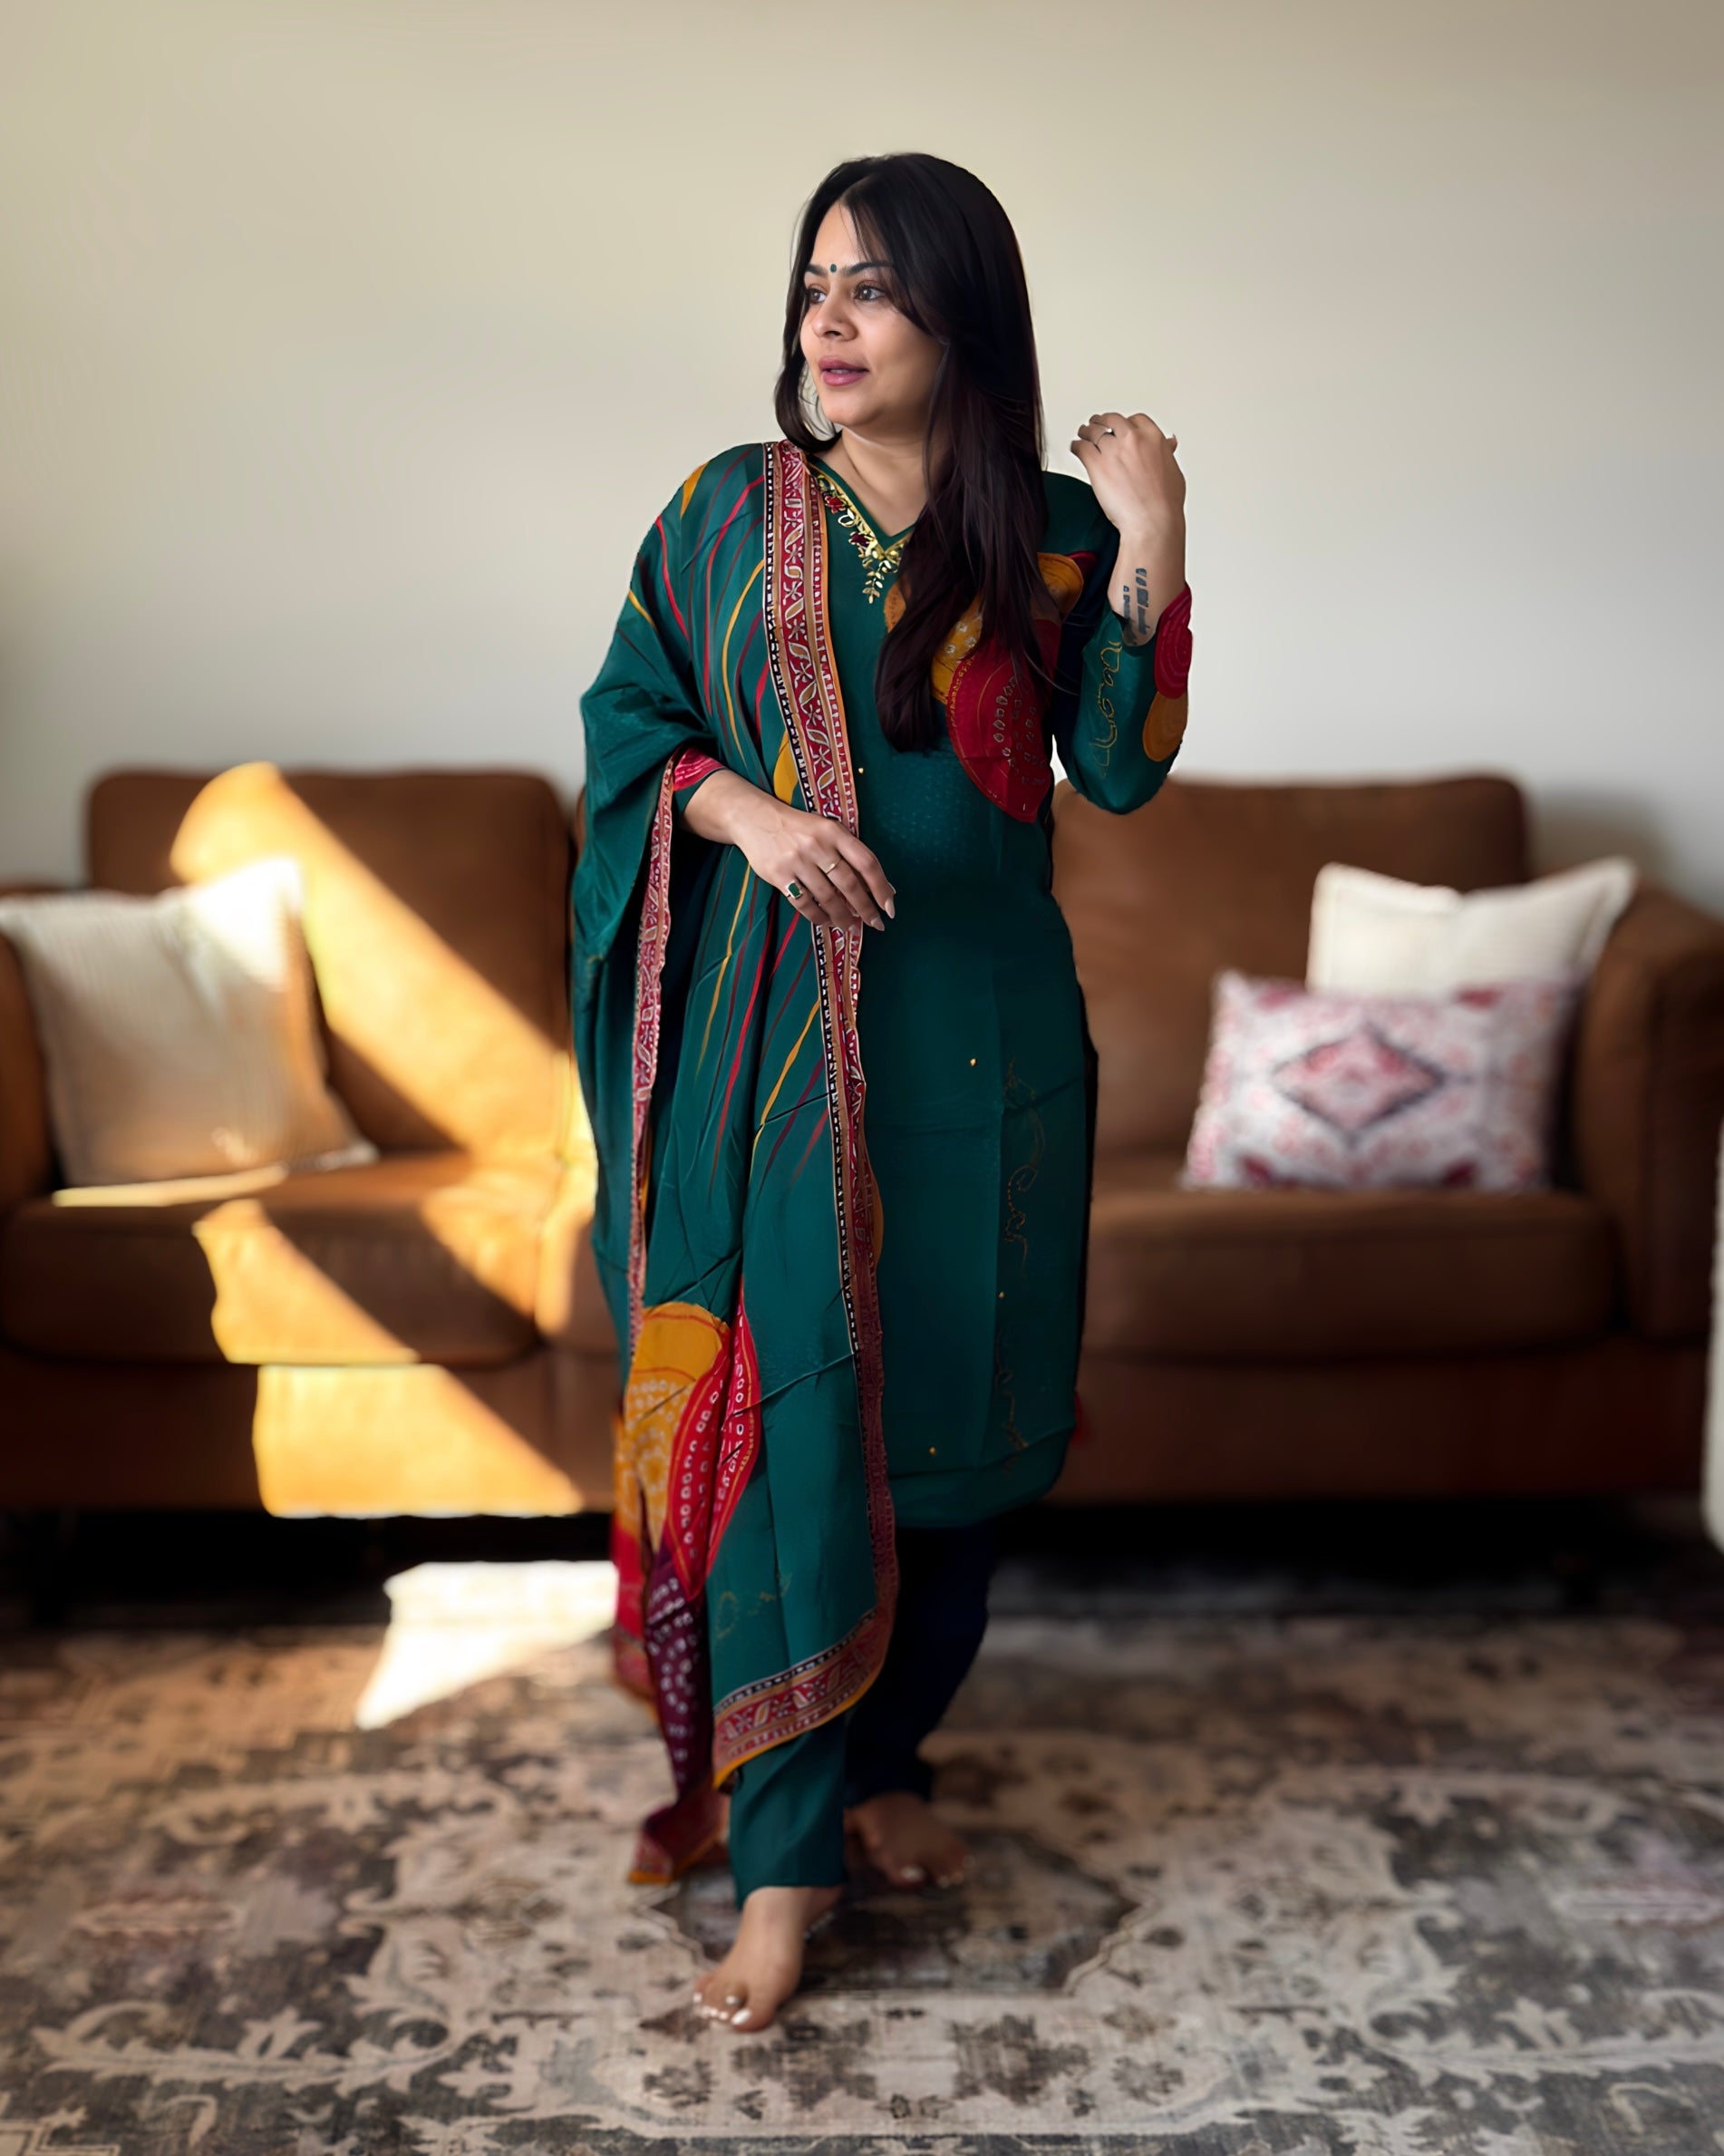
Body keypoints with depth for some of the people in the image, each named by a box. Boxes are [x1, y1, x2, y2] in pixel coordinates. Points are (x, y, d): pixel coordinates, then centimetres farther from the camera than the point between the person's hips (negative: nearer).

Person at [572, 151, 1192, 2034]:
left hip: (974, 1040, 1)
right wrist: (746, 810, -12)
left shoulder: (1052, 532, 4)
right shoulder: (728, 510, 5)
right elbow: (624, 719, 7)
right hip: (775, 1030, -1)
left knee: (948, 1418, 8)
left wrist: (1152, 551, -11)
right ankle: (787, 1854, 7)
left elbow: (1121, 768, -1)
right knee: (777, 1423, -5)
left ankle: (882, 1760, 30)